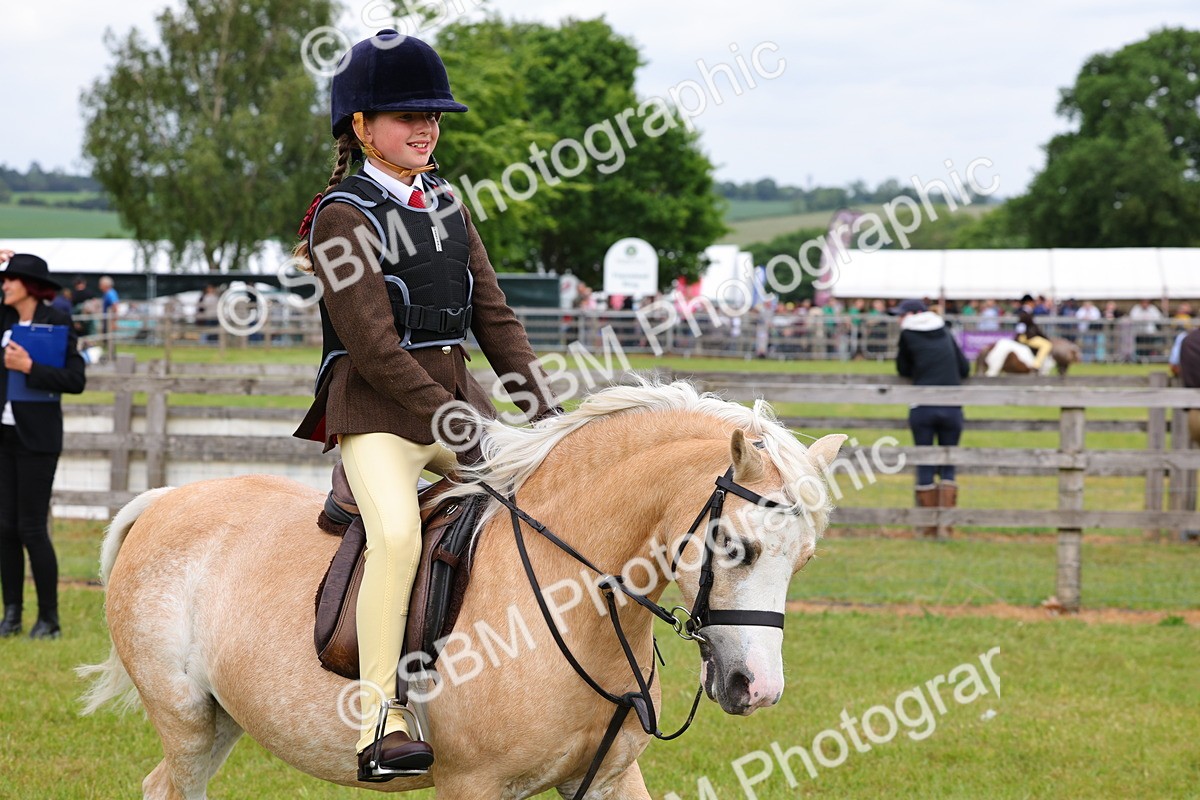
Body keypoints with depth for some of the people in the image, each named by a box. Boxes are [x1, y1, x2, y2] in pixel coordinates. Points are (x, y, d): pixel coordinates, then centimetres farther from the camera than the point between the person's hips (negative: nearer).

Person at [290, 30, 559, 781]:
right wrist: (451, 420, -19)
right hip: (377, 412, -7)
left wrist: (539, 403, 0)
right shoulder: (344, 219, -8)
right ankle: (380, 721, -27)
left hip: (457, 400, 7)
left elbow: (493, 315, 12)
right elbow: (373, 345, -16)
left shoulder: (448, 205, 14)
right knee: (397, 532, -29)